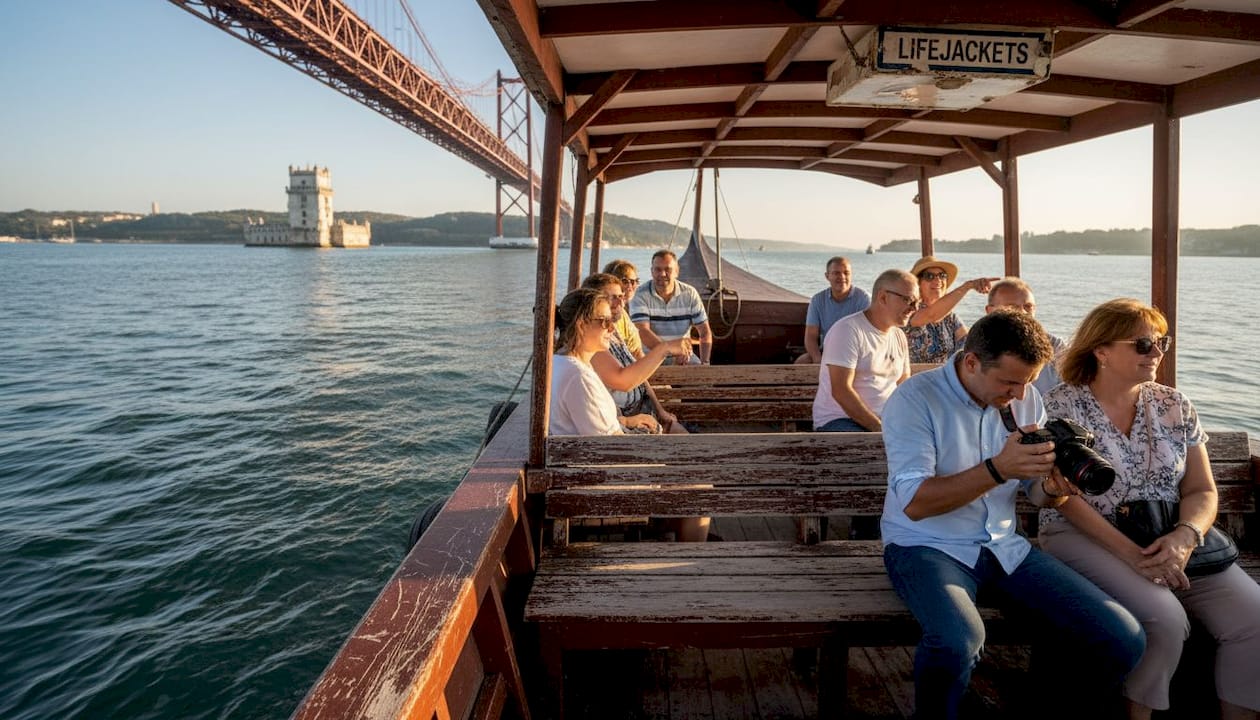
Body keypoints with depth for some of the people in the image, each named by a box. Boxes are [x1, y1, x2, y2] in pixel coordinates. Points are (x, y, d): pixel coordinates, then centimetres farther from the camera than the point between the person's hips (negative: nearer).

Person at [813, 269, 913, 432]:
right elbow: (841, 391, -19)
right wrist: (878, 428, -22)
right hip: (839, 420, -7)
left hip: (887, 420, 7)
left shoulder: (899, 337, 15)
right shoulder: (847, 329, -10)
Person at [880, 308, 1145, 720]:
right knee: (957, 642, -36)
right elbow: (914, 503, -20)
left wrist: (1052, 488, -13)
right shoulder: (915, 398, -13)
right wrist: (997, 469, -30)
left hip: (1003, 546, 6)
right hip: (926, 545, -5)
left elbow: (1034, 493, 11)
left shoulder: (1026, 399, 5)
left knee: (1123, 641, -9)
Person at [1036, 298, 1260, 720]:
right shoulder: (1061, 406, -7)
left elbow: (1201, 490, 7)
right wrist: (1131, 553, -20)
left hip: (1172, 538, 5)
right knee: (1165, 619, -27)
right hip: (1085, 537, -5)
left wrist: (1184, 536, -14)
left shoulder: (1174, 406, 9)